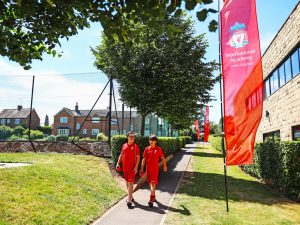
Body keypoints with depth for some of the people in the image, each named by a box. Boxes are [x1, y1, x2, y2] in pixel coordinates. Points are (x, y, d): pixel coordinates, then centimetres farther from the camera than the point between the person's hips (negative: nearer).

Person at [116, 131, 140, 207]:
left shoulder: (135, 146, -6)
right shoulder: (124, 145, 7)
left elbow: (138, 157, -7)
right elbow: (121, 155, 15)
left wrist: (136, 167, -15)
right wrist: (118, 163, 5)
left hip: (132, 168, -5)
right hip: (125, 167, 5)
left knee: (130, 182, -9)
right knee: (127, 182, 15)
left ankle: (129, 200, -8)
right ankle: (130, 196, 30)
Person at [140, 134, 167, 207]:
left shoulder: (158, 149, -4)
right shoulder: (147, 149, 1)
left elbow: (162, 158, 7)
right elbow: (144, 159, 4)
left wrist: (165, 166, 13)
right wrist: (142, 168, 0)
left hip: (155, 168, -3)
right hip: (148, 168, 3)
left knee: (153, 183, -10)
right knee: (150, 183, 13)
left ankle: (151, 199, -11)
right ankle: (153, 196, 32)